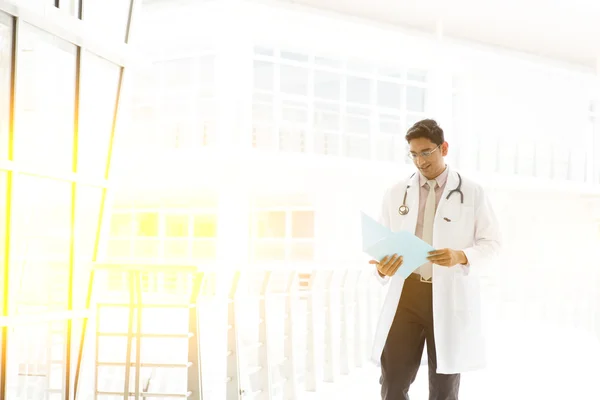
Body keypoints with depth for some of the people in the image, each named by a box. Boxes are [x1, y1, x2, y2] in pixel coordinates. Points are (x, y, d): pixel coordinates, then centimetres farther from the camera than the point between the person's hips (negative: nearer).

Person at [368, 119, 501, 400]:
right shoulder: (395, 194, 8)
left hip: (450, 297, -2)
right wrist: (382, 268, -12)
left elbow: (491, 242, 3)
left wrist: (461, 257, -17)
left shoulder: (472, 193, 2)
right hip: (406, 295, 2)